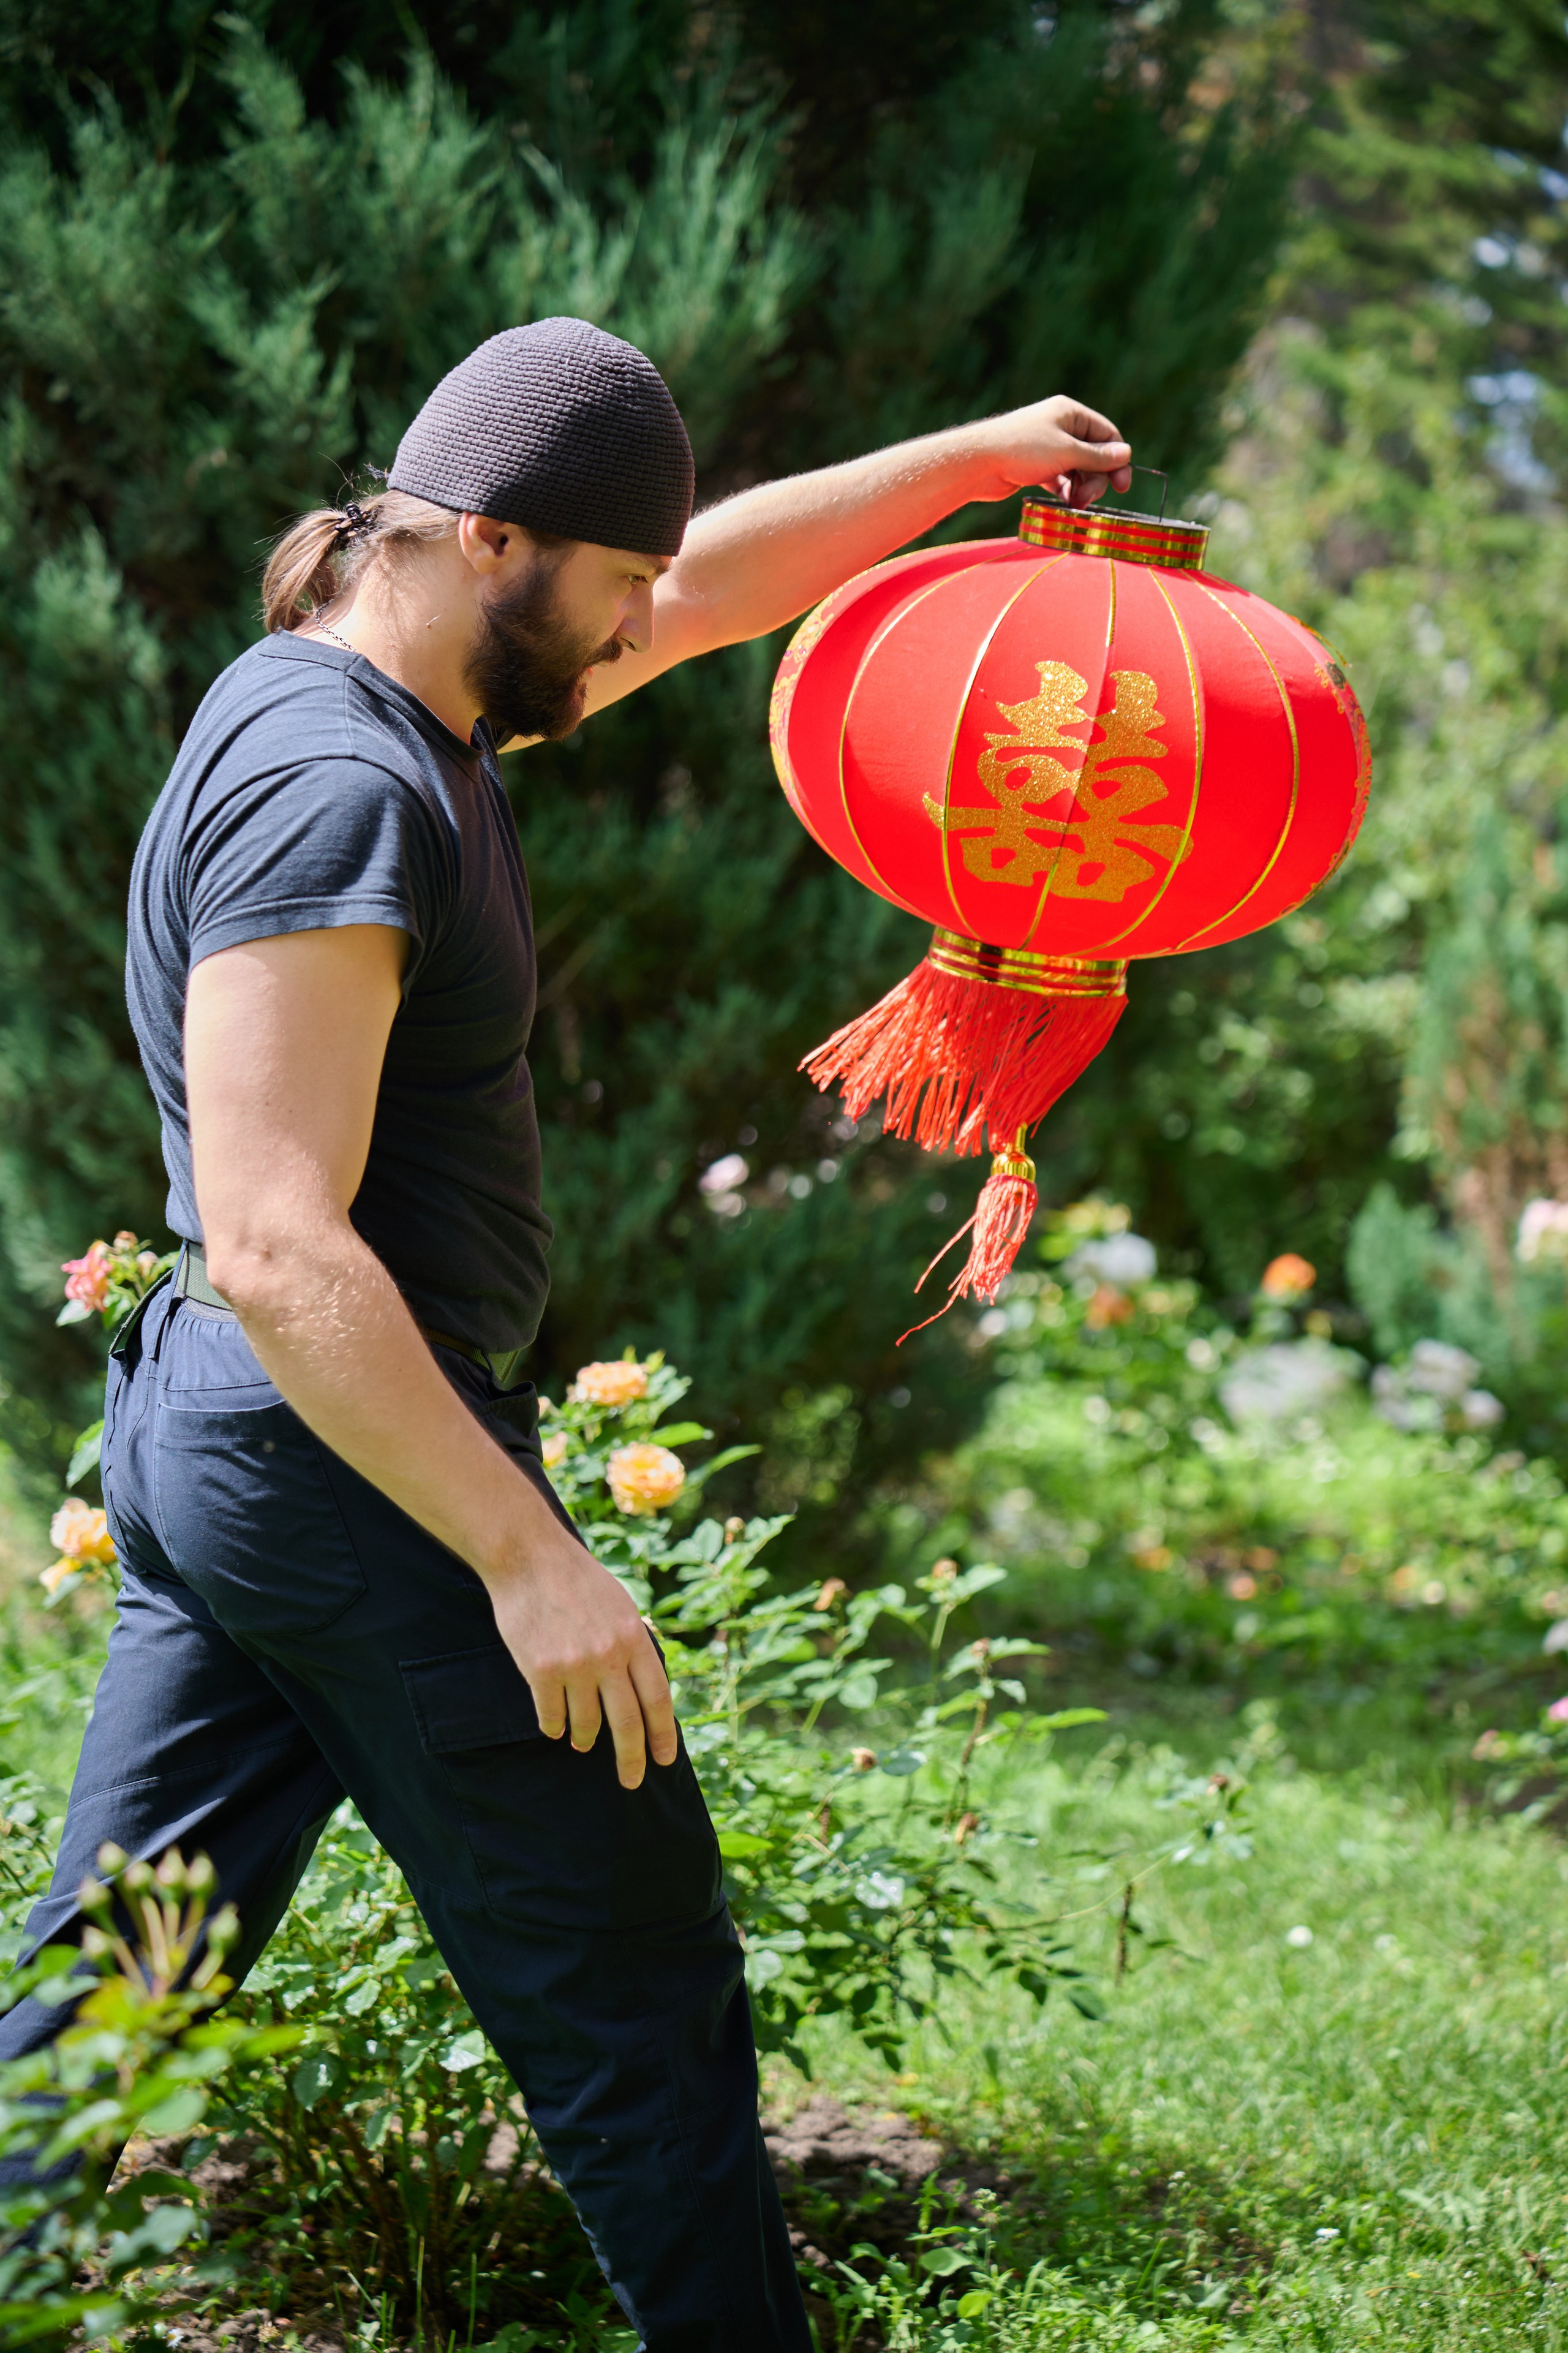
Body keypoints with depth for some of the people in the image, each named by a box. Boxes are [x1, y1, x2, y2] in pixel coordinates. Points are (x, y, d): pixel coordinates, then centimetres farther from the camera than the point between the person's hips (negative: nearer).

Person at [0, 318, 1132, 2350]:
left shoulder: (398, 696, 11)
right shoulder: (338, 792, -20)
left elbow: (717, 586, 26)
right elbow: (277, 1243, -26)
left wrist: (979, 459, 28)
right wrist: (524, 1557, -27)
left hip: (207, 1429, 10)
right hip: (348, 1455, -10)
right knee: (634, 1999, 2)